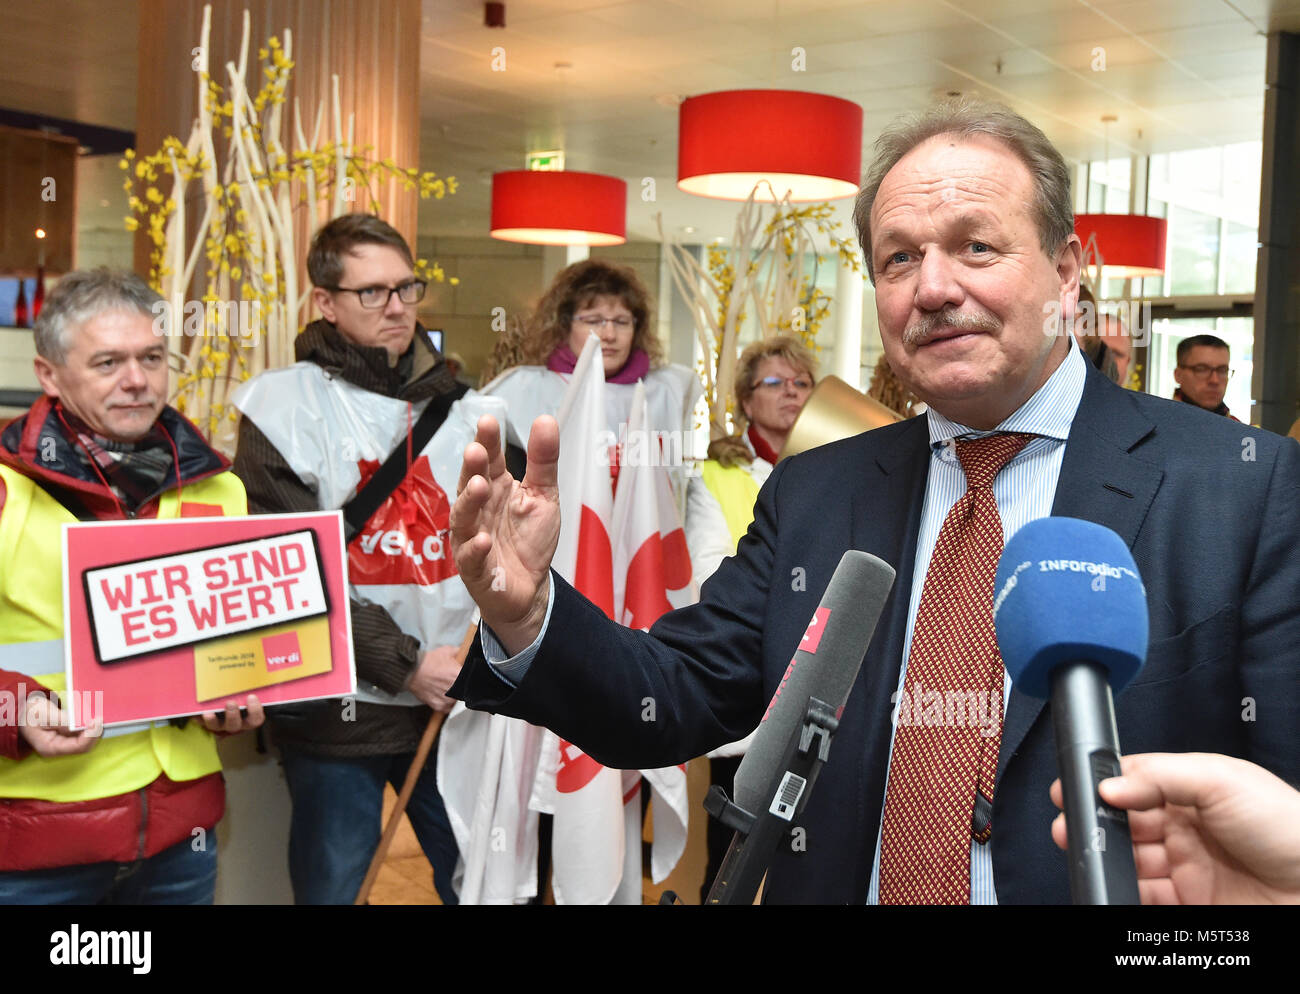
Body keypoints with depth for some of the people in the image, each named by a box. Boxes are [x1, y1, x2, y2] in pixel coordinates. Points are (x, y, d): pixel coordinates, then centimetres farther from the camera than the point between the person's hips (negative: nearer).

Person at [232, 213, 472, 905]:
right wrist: (402, 663, -15)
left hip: (452, 696, 4)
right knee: (331, 882, 10)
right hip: (339, 715, -4)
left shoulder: (452, 401, 9)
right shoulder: (286, 404, -5)